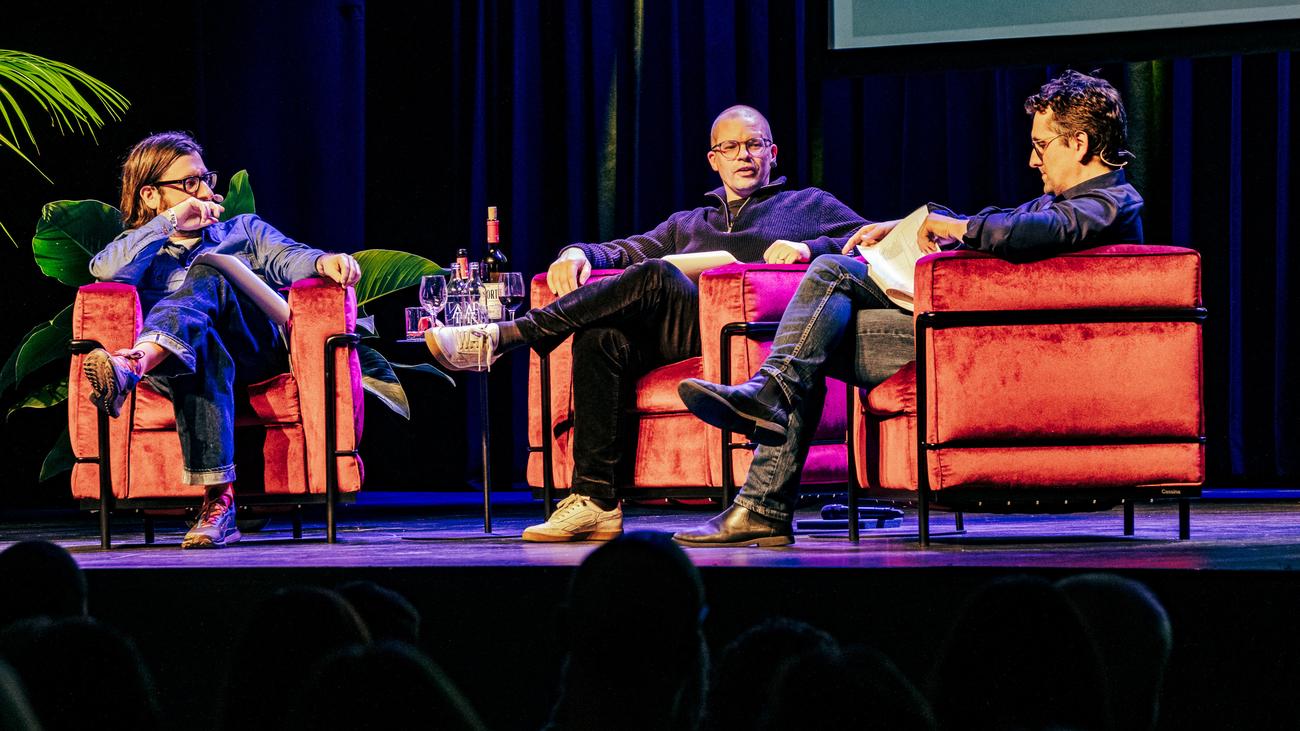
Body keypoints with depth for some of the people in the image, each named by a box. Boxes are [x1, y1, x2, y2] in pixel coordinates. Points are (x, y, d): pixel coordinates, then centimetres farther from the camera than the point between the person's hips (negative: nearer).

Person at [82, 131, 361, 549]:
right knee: (204, 354, -39)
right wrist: (171, 221, 2)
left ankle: (133, 366, -61)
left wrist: (322, 262, -13)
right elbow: (106, 271, 4)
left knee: (206, 274, -30)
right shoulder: (142, 250, 30)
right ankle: (218, 499, -54)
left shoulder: (245, 230, 34)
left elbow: (288, 259, 11)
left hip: (255, 346, 0)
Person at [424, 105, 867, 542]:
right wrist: (578, 253, 6)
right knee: (601, 338, -30)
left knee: (654, 277, -32)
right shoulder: (686, 225, 41)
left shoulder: (810, 205, 28)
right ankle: (595, 501, -35)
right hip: (676, 340, 4)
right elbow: (622, 251, 30)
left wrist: (809, 247, -6)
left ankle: (503, 338, -34)